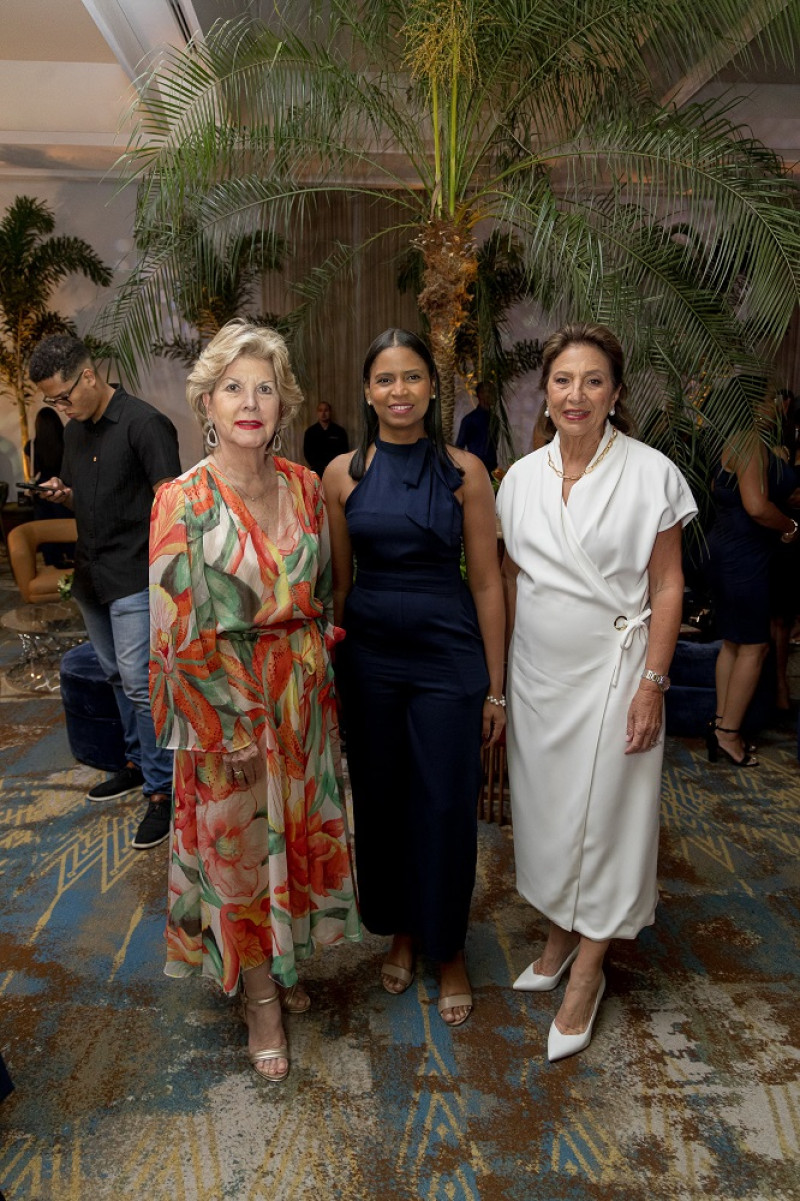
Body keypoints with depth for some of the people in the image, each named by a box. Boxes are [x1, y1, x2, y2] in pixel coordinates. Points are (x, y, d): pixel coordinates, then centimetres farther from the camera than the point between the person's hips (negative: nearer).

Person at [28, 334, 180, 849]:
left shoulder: (144, 423, -12)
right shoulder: (75, 430, 13)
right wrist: (62, 493, 0)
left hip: (133, 576, -8)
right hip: (91, 575, 8)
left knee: (140, 683, -8)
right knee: (118, 677, 16)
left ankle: (161, 790, 2)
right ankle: (139, 763, 31)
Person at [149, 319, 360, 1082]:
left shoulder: (303, 486, 1)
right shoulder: (182, 502, -13)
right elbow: (179, 633, -13)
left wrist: (323, 674, 7)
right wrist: (233, 730, -13)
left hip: (303, 697, 5)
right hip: (225, 704, -4)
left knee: (299, 833, 18)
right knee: (239, 847, 11)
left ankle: (282, 964, 45)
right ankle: (260, 999, 34)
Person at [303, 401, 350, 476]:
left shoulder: (340, 431, 6)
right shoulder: (310, 432, 9)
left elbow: (344, 452, 6)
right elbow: (307, 453, 7)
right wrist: (318, 466, -6)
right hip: (317, 471, 0)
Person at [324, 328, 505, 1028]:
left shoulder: (463, 470, -3)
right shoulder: (343, 474, 2)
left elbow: (486, 583, -3)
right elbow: (338, 582, 8)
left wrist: (495, 687, -3)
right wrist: (330, 671, 10)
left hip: (447, 656, -2)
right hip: (369, 656, 2)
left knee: (446, 806, 6)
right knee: (380, 798, 13)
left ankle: (448, 948, 28)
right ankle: (399, 930, 37)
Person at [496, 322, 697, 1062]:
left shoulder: (651, 474, -9)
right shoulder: (522, 476, 3)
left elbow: (667, 587, -7)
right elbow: (510, 577, 8)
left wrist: (652, 684, -12)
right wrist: (497, 671, 7)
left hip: (612, 669, -4)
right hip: (537, 669, 4)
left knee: (604, 812, 6)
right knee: (544, 805, 15)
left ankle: (588, 974, 24)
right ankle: (560, 934, 38)